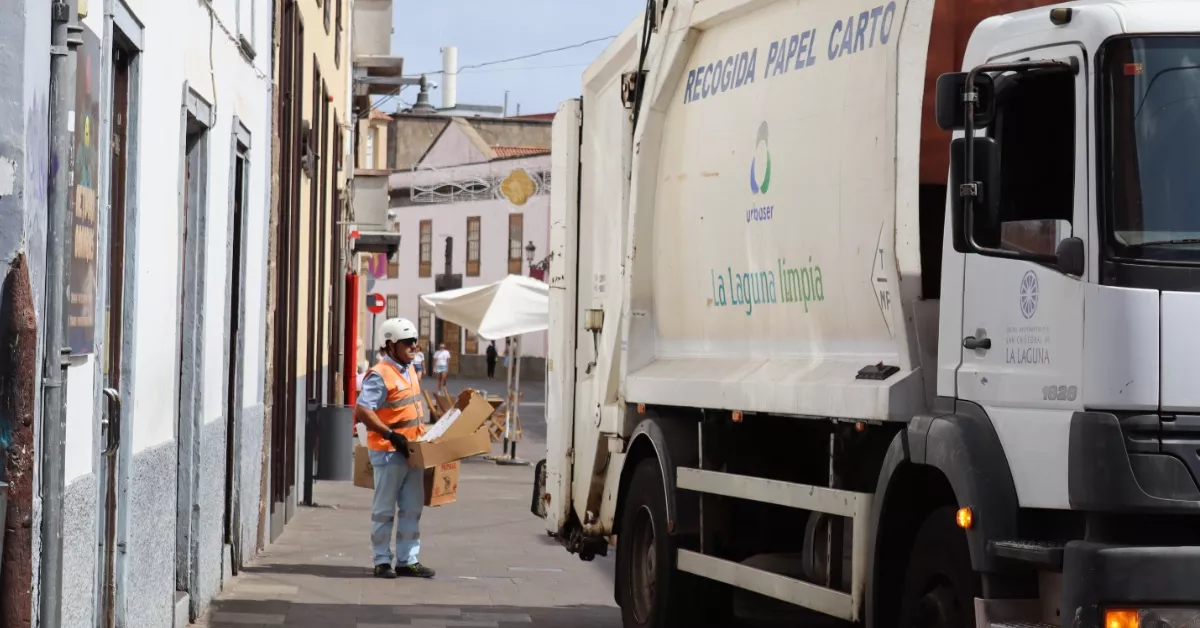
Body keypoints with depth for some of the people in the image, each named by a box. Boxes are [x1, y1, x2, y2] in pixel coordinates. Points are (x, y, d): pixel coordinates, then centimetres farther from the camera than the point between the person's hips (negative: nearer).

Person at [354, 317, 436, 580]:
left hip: (412, 451, 8)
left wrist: (423, 435, 17)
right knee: (384, 509, 2)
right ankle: (382, 561, 9)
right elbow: (362, 411, -23)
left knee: (412, 508, 10)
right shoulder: (380, 375, -16)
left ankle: (408, 560, 16)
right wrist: (390, 435, -25)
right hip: (388, 452, -8)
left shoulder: (409, 371, 12)